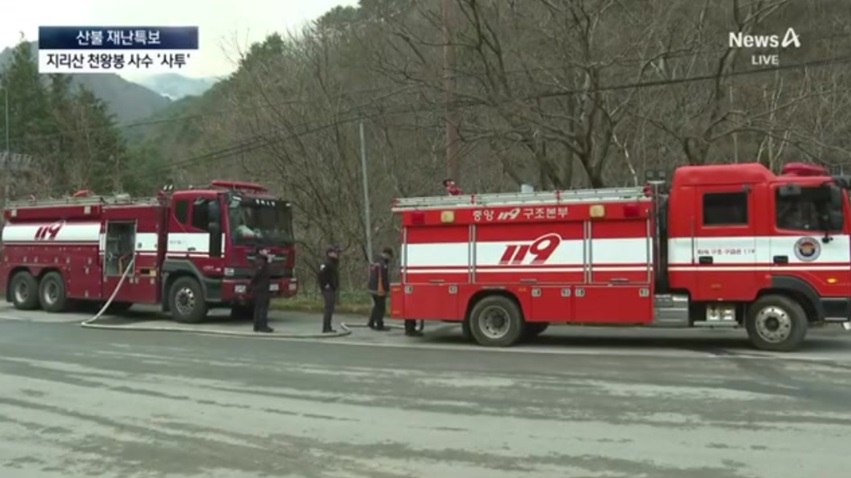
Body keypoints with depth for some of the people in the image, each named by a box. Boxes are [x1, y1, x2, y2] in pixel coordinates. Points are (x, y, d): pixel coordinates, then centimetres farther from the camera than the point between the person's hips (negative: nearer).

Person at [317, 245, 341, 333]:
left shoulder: (334, 264, 17)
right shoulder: (326, 264, -15)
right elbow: (321, 275, -24)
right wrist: (325, 285, -21)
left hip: (333, 290, 10)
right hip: (328, 290, -10)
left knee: (330, 309, 12)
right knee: (329, 308, -11)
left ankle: (328, 327, 17)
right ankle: (325, 328, -9)